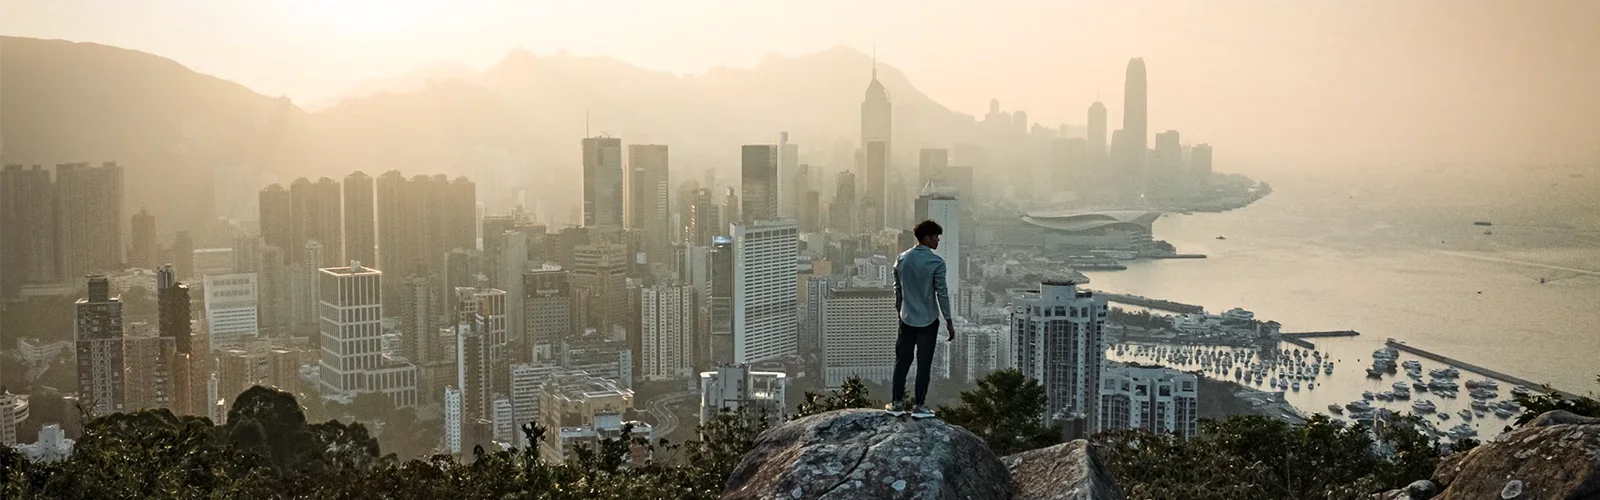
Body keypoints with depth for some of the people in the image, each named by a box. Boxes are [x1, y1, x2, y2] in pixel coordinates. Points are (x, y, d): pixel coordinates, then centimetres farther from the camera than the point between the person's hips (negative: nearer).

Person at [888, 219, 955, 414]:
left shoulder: (902, 259, 1)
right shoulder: (936, 262, -14)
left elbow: (897, 288, 9)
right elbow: (942, 293, -13)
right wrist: (949, 321, -6)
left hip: (907, 318, 4)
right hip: (928, 321, -4)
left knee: (902, 361, 11)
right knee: (924, 364, 4)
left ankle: (896, 401, 14)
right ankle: (919, 404, 7)